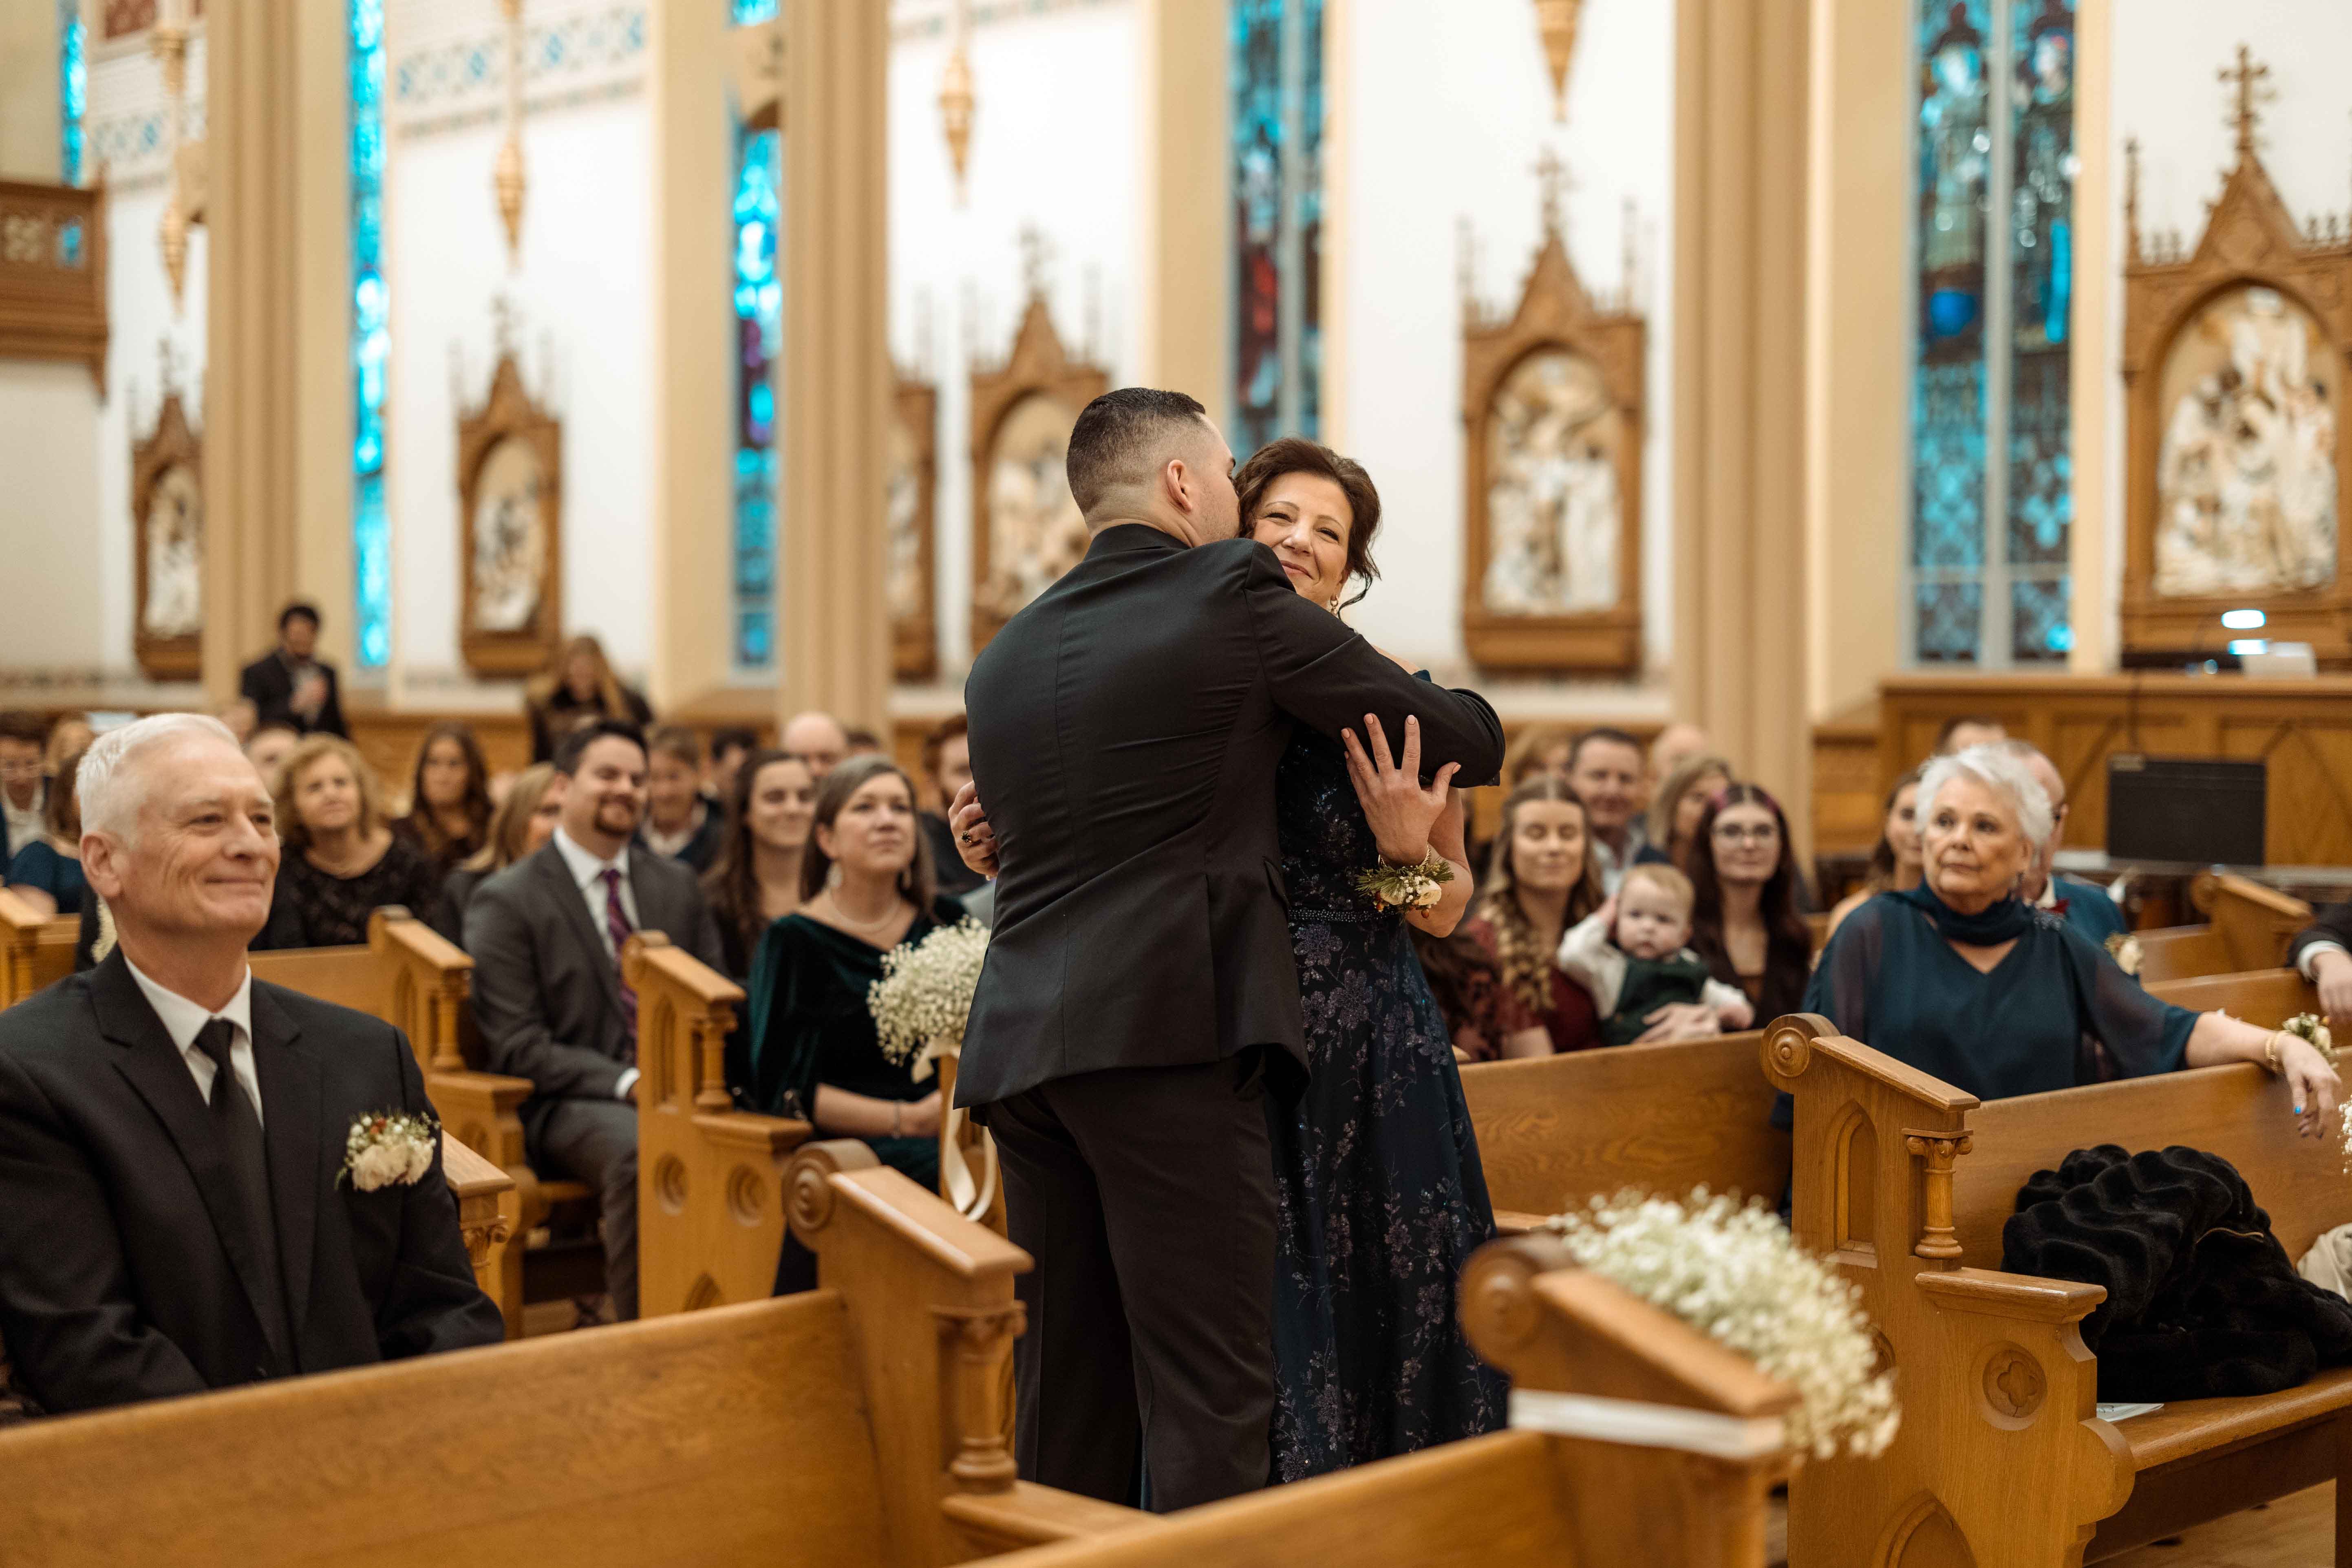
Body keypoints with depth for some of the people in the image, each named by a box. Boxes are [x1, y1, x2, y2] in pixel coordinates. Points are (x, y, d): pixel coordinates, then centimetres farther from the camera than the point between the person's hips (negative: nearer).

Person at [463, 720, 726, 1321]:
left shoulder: (678, 885, 17)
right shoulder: (505, 901, 1)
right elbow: (518, 1047, -6)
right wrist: (628, 1083, -17)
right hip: (570, 1103, -4)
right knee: (639, 1152, -38)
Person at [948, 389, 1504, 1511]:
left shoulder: (1003, 657, 19)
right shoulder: (1237, 594, 1)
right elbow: (1468, 742, 6)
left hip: (1020, 1045, 7)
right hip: (1169, 1036, -7)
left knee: (1067, 1388, 12)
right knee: (1208, 1389, -6)